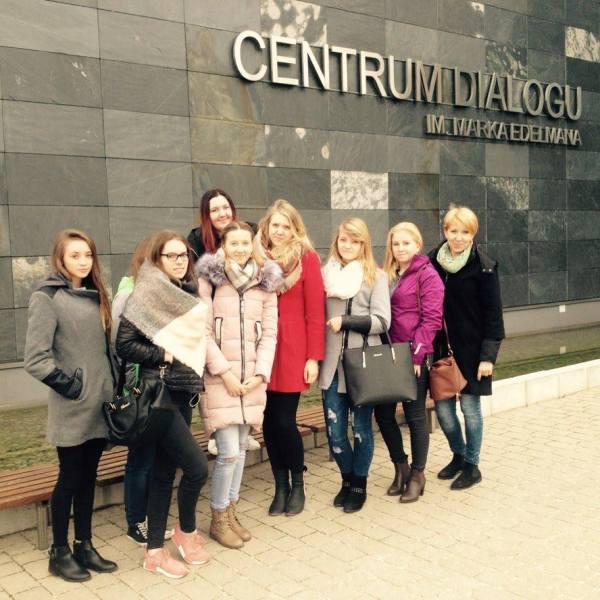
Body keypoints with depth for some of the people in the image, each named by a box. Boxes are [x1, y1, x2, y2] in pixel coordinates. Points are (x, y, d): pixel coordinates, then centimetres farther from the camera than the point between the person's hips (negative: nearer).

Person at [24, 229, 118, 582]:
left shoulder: (95, 296, 11)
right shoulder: (47, 297, -9)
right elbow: (35, 359, -15)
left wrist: (112, 387, 8)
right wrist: (69, 384, -12)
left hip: (100, 404, 6)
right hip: (72, 409, -6)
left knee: (88, 478, 14)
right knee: (70, 479, 5)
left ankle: (85, 546, 26)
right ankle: (60, 552, 21)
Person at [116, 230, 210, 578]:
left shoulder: (190, 295, 11)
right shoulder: (147, 294, -11)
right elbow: (125, 345, -15)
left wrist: (196, 379, 10)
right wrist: (164, 356, -16)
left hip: (185, 391, 7)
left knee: (165, 471, 11)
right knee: (197, 467, -8)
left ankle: (155, 550, 21)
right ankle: (187, 531, 18)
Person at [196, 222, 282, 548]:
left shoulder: (265, 282, 8)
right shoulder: (209, 279, -3)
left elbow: (269, 333, 6)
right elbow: (203, 331, -7)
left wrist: (261, 373, -5)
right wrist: (224, 371, -12)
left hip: (252, 377, 4)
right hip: (220, 375, -4)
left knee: (241, 447, 12)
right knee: (228, 452, -6)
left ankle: (231, 511, 27)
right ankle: (218, 519, 13)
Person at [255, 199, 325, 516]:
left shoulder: (307, 258, -3)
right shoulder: (257, 257, 7)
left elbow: (315, 311, -5)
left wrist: (314, 357, -9)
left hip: (292, 350, -3)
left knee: (285, 421, -2)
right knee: (269, 421, 7)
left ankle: (297, 485, 21)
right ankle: (280, 486, 24)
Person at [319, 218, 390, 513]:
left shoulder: (376, 276, -1)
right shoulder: (325, 273, 7)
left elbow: (381, 321, -6)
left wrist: (345, 321, -15)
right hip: (332, 363, 3)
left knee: (361, 426, 7)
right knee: (334, 429, 6)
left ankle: (359, 485, 24)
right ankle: (347, 479, 29)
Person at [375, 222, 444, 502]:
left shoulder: (427, 274, -6)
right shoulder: (387, 274, 11)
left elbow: (431, 319, -12)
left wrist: (416, 353, -15)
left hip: (414, 357, -6)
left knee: (415, 416, 4)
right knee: (383, 413, 8)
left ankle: (417, 474, 20)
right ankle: (400, 467, 27)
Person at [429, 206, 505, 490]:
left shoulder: (484, 267, -10)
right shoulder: (434, 260, 1)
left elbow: (493, 314, -9)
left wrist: (488, 355, -13)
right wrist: (430, 347, 5)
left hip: (471, 349, -4)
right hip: (442, 347, 4)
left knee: (470, 407, 4)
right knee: (442, 406, 9)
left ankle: (471, 465, 22)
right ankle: (458, 455, 33)